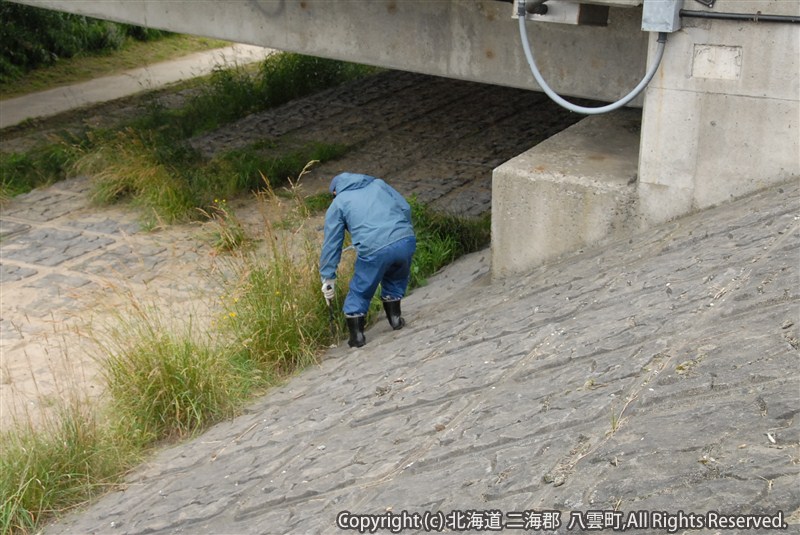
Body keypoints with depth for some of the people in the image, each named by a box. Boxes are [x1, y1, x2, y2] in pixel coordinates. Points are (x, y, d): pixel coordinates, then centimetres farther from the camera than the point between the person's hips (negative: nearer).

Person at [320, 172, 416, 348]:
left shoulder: (338, 204, 20)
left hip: (374, 249, -3)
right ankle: (395, 318, 34)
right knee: (395, 279, 33)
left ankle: (356, 335, 18)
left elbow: (331, 243, 18)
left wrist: (328, 277, 22)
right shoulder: (378, 183, 28)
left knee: (360, 292, 17)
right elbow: (405, 208, 19)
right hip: (406, 240, 3)